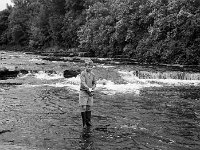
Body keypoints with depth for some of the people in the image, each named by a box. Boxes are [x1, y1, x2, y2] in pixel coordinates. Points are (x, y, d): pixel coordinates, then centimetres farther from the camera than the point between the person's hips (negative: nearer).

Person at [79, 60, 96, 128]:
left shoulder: (92, 74, 7)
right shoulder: (83, 73, -9)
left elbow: (94, 83, 14)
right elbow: (83, 83, -18)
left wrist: (92, 89, -4)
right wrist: (88, 88, -26)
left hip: (90, 93, 5)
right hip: (83, 92, -5)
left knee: (89, 107, 8)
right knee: (83, 107, -4)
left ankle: (88, 122, 18)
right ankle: (84, 123, 3)